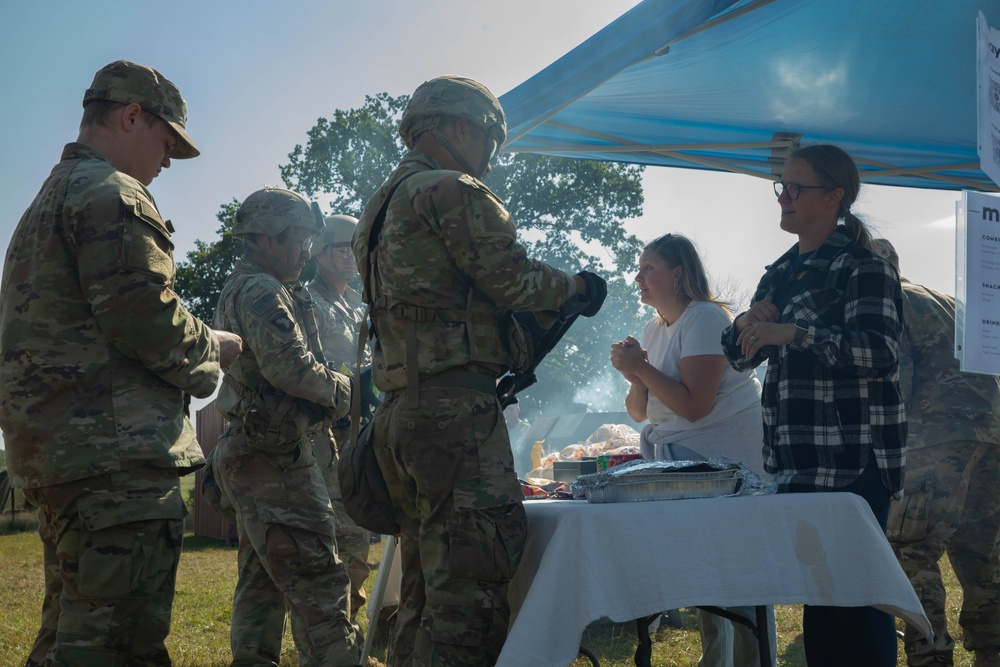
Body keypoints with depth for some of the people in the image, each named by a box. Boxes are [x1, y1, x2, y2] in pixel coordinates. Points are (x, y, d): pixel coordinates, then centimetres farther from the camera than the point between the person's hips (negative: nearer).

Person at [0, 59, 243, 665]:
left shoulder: (49, 198, 25)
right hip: (119, 455, -11)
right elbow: (146, 317, -18)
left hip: (50, 450, 11)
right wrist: (212, 347, 1)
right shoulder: (112, 194, -8)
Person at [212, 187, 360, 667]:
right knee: (318, 587, -13)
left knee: (261, 583, 14)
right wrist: (343, 390, -6)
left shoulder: (234, 292, 22)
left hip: (245, 455, 11)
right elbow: (292, 367, -22)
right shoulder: (264, 292, -11)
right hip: (275, 456, -11)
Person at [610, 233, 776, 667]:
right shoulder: (654, 329, 12)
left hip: (728, 459, -8)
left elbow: (695, 406, -22)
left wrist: (642, 368, -19)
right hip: (681, 460, 9)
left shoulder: (704, 319, -14)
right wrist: (635, 377, -9)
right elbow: (640, 412, 10)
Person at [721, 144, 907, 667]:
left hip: (853, 463, -8)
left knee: (855, 599, -5)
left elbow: (879, 351, -20)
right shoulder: (781, 274, 15)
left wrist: (793, 332, -28)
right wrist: (748, 324, -3)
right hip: (796, 461, 8)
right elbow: (740, 355, 18)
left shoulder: (863, 268, -7)